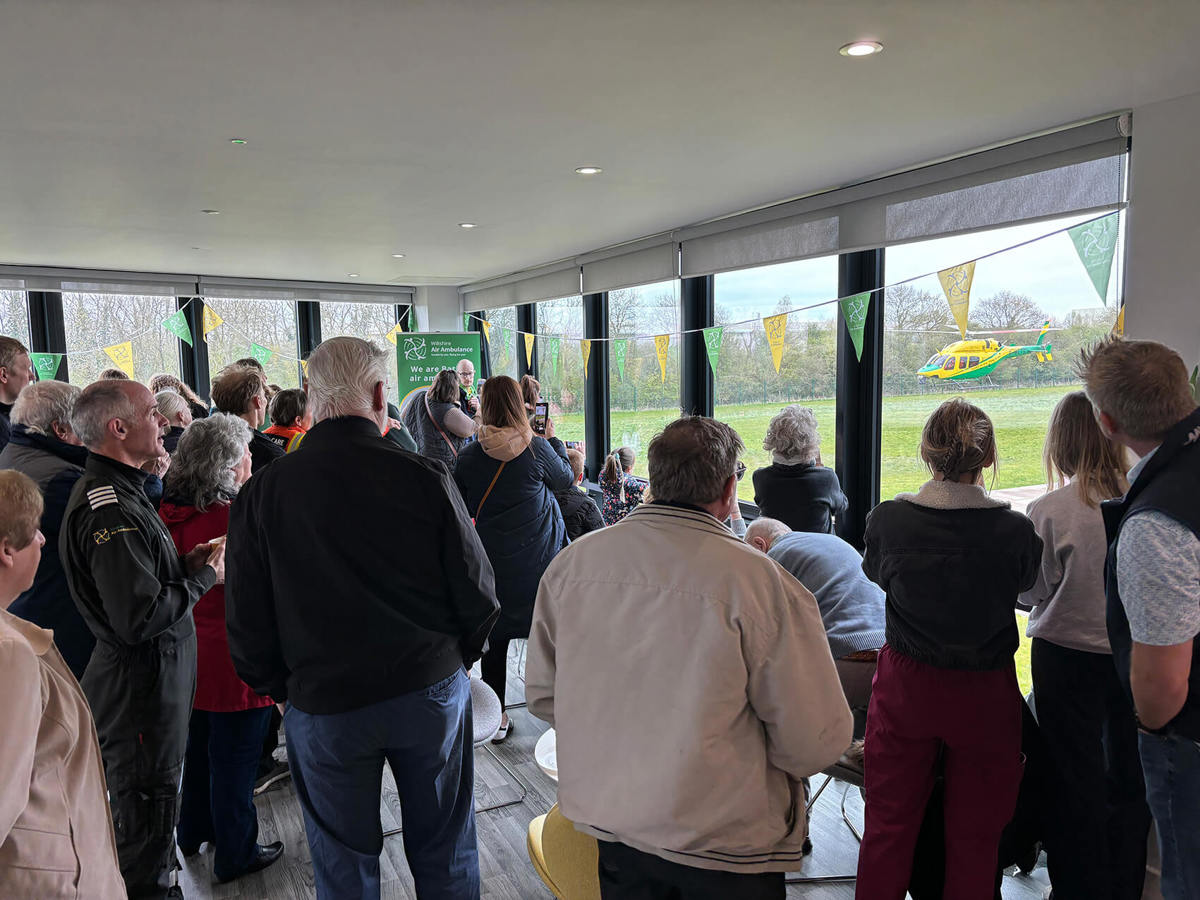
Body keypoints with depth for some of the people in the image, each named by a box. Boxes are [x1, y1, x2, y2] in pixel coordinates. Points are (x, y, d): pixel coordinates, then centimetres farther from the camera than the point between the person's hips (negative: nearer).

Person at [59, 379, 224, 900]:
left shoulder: (118, 490, 11)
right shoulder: (110, 510, -24)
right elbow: (140, 618, -28)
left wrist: (185, 564, 3)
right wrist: (204, 577, -14)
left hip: (147, 676, 11)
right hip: (142, 687, -11)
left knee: (147, 812, 24)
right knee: (148, 814, 5)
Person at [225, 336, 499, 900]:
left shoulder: (261, 494, -11)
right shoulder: (424, 478, -14)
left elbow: (247, 624, -5)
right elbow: (477, 592, -8)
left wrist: (278, 688, 13)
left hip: (324, 705, 1)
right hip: (432, 692, 0)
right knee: (444, 852, 20)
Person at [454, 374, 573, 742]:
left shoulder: (469, 456, -6)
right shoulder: (536, 449, -11)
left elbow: (461, 509, 4)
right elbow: (566, 478, 7)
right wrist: (553, 438, 16)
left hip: (493, 562, 1)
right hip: (538, 561, -1)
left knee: (495, 637, 13)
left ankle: (496, 717, 23)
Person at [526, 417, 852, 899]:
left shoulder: (573, 561, -9)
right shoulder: (759, 580, -23)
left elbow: (541, 694, 2)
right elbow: (817, 741, -17)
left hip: (609, 823, 4)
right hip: (723, 841, -3)